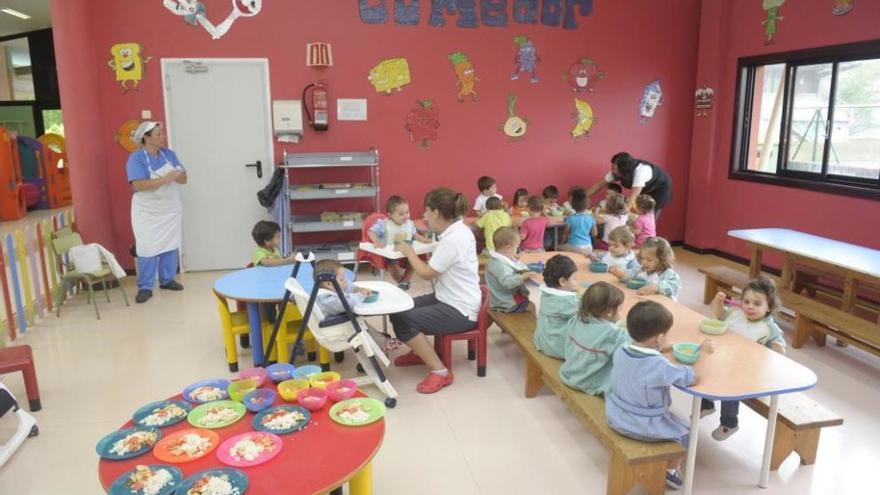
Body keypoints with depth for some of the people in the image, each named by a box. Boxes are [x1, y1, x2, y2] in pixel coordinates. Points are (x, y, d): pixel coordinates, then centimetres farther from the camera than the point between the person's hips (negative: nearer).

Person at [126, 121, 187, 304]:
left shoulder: (169, 154, 3)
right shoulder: (136, 158, -13)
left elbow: (183, 179, 2)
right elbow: (138, 185, -26)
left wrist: (179, 175, -22)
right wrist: (165, 179, -32)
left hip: (171, 209, 5)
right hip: (147, 213, -5)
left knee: (171, 245, 10)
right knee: (148, 248, -6)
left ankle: (167, 280, 24)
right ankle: (145, 287, 1)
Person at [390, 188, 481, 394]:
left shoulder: (452, 240, -26)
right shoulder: (460, 230, 5)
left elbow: (426, 273, -15)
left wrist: (408, 251, -3)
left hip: (460, 311, -10)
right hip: (450, 299, 10)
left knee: (402, 321, -18)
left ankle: (440, 372, -10)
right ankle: (420, 352, 33)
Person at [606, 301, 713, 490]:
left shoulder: (620, 351, -10)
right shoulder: (660, 367, -31)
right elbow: (694, 377, -22)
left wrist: (664, 349, 8)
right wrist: (704, 352, -9)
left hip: (614, 417, 7)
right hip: (644, 427, -6)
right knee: (685, 431, 21)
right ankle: (672, 470, 36)